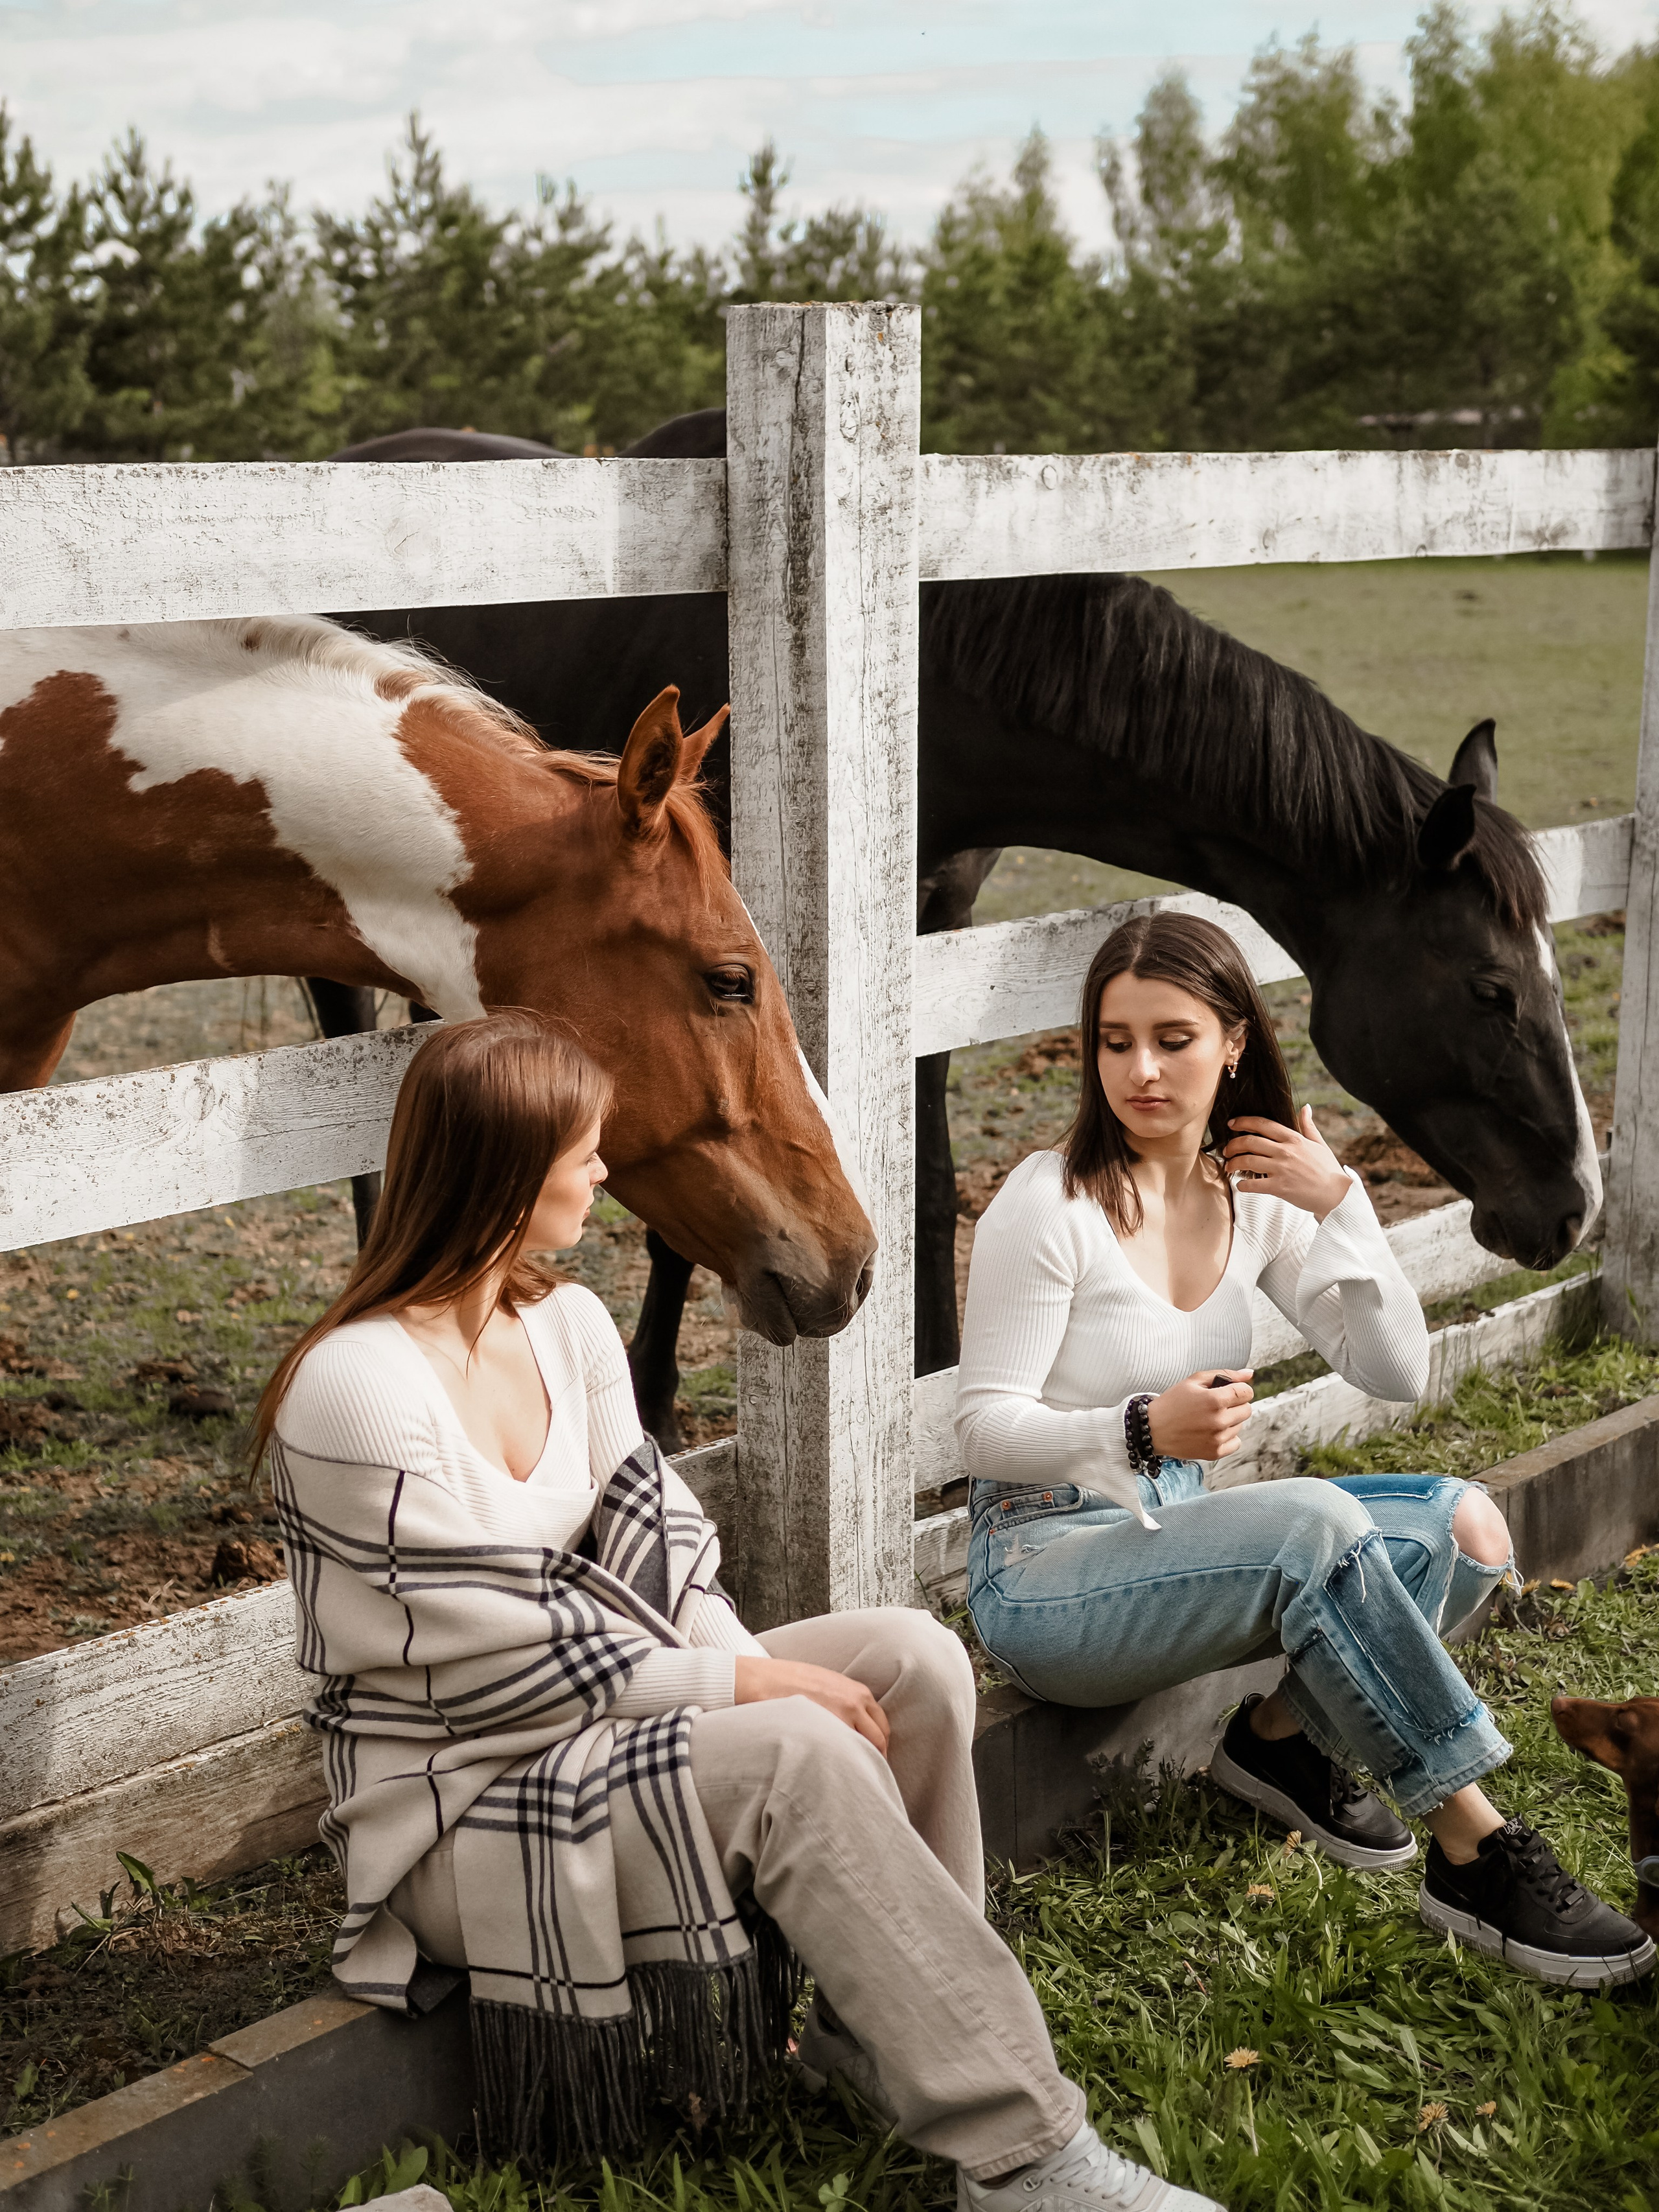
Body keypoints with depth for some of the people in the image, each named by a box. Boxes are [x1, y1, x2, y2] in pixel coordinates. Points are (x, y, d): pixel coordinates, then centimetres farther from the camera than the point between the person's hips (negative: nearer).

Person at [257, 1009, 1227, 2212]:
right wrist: (748, 1687, -19)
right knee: (793, 1755, -31)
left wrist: (753, 1667, -18)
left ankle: (883, 2023, -1)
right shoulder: (354, 1392, -22)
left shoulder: (570, 1325, 5)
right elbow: (499, 1664, -22)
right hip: (455, 1807, -8)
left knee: (912, 1656, -13)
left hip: (611, 1713, 8)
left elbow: (650, 1540, 2)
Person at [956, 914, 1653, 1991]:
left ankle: (1283, 1735, 2)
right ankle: (1476, 1853, -26)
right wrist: (1145, 1429, -34)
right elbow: (987, 1427, -16)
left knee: (1463, 1524, -12)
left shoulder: (1256, 1197, 4)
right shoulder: (1053, 1203, -14)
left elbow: (1400, 1373, 0)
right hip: (1046, 1570, -7)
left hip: (1184, 1531, 7)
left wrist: (1342, 1205, -11)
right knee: (1314, 1520, -32)